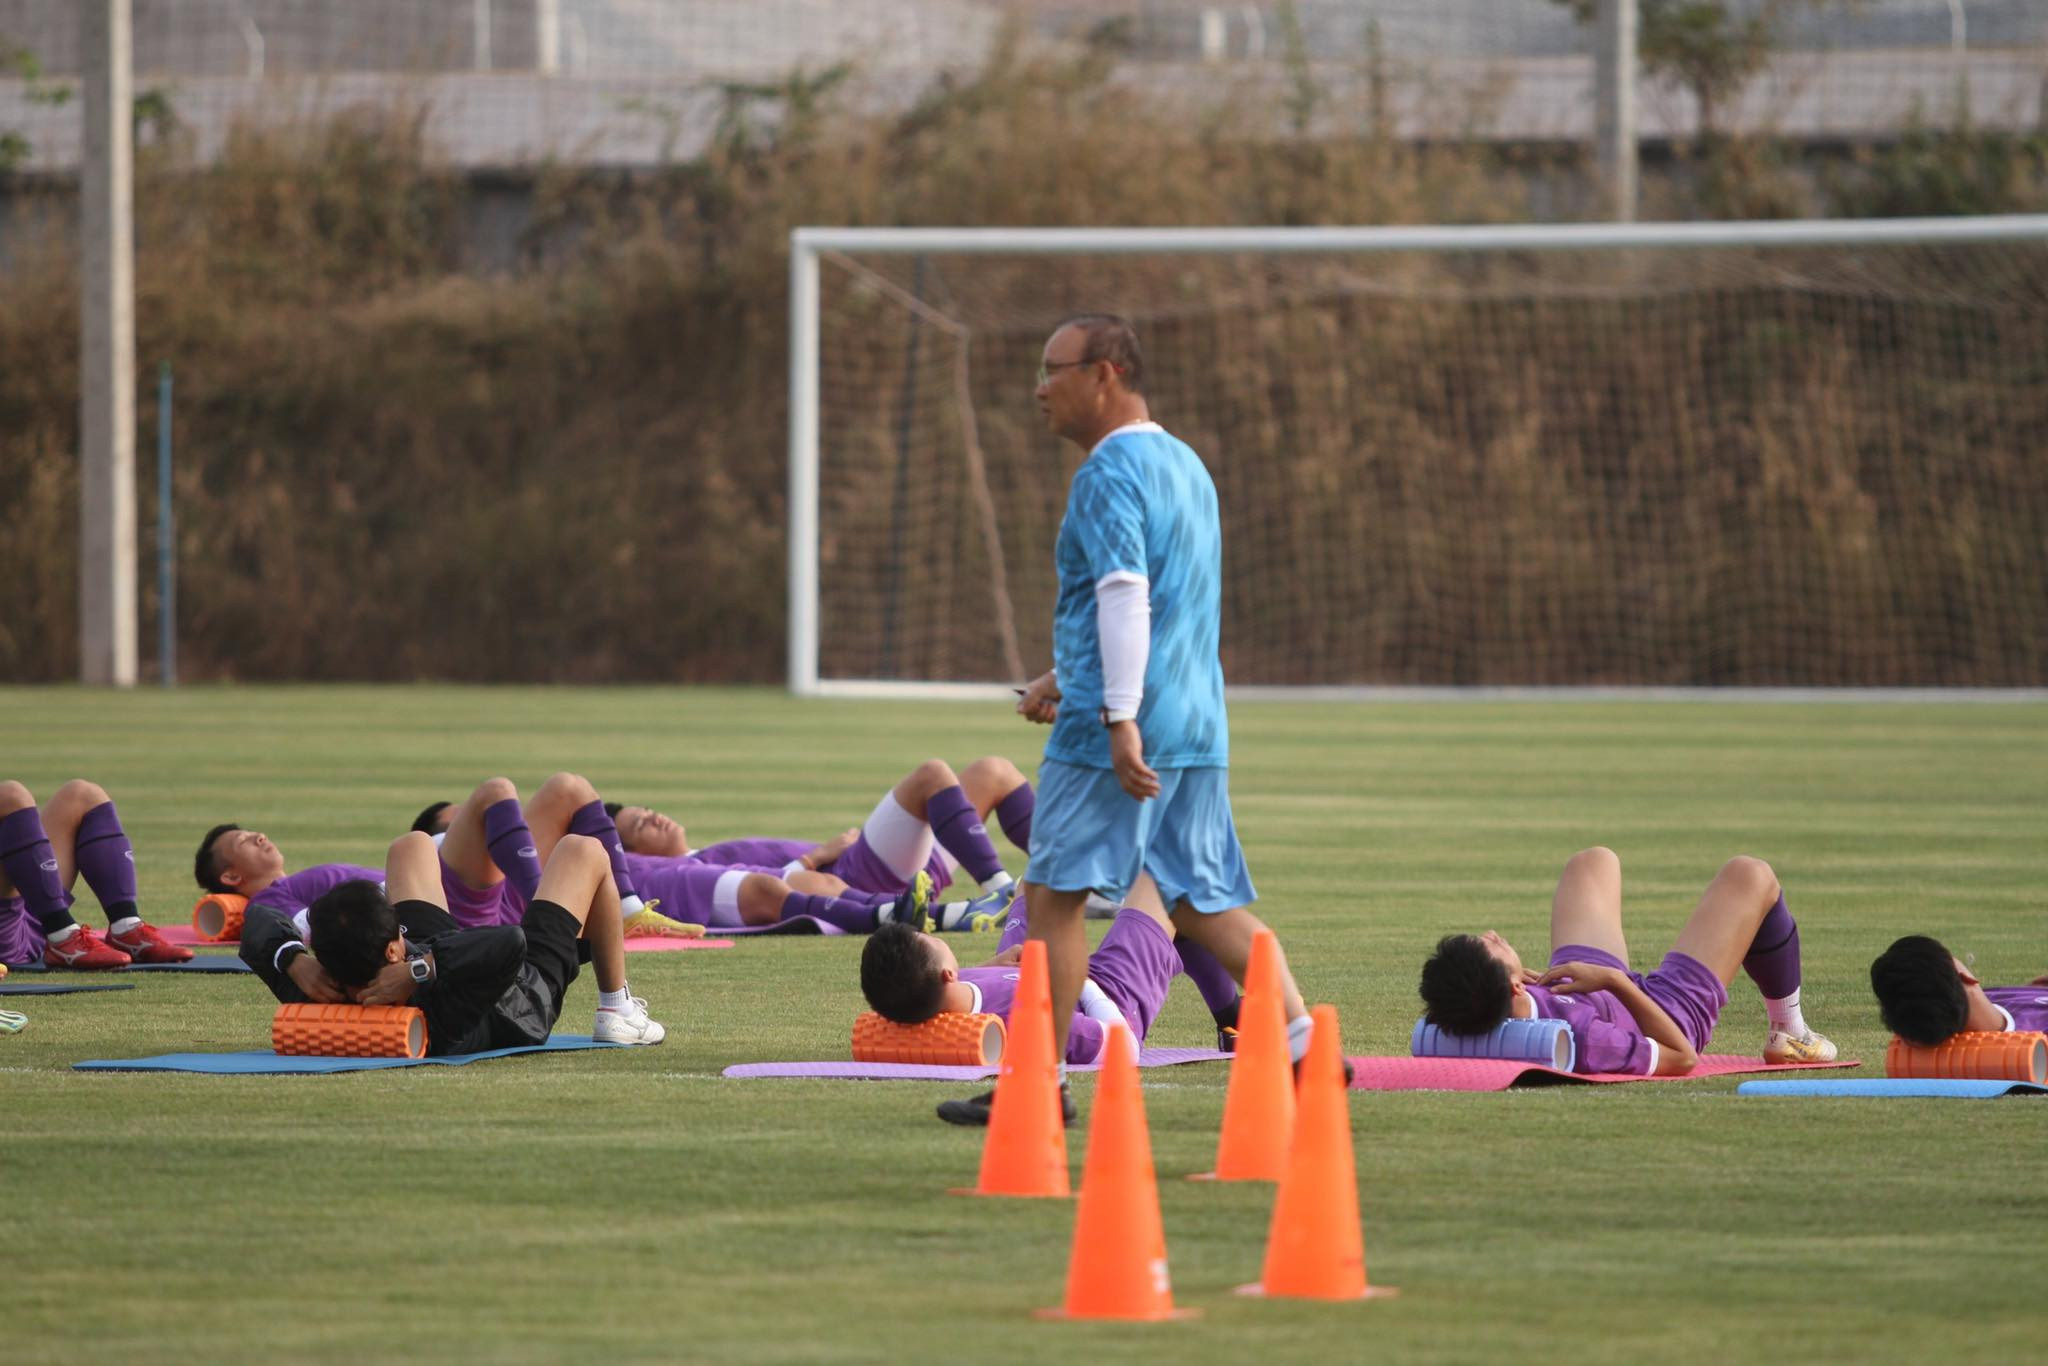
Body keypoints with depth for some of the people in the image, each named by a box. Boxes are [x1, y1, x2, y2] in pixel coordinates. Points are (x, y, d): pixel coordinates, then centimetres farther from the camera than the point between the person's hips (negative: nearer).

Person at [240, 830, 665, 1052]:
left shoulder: (317, 1002, -40)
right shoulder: (441, 1010, -53)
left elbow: (260, 917, -33)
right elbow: (511, 942, -62)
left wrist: (292, 959, -51)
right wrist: (420, 971, -64)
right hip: (525, 1008, -4)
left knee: (413, 845, 26)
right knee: (584, 851, 17)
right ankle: (616, 1012, 34)